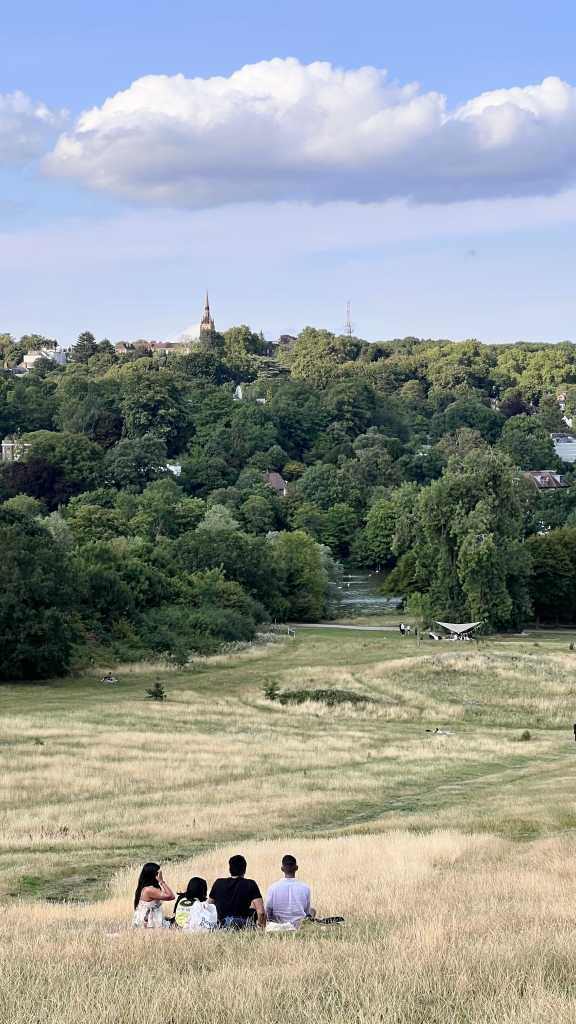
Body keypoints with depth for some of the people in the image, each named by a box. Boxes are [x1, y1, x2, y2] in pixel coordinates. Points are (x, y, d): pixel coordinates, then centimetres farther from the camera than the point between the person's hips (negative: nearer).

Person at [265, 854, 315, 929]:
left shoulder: (273, 888, -15)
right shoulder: (305, 888, -13)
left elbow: (268, 913, -7)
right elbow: (307, 911, 0)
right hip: (300, 925, -2)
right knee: (312, 911, 30)